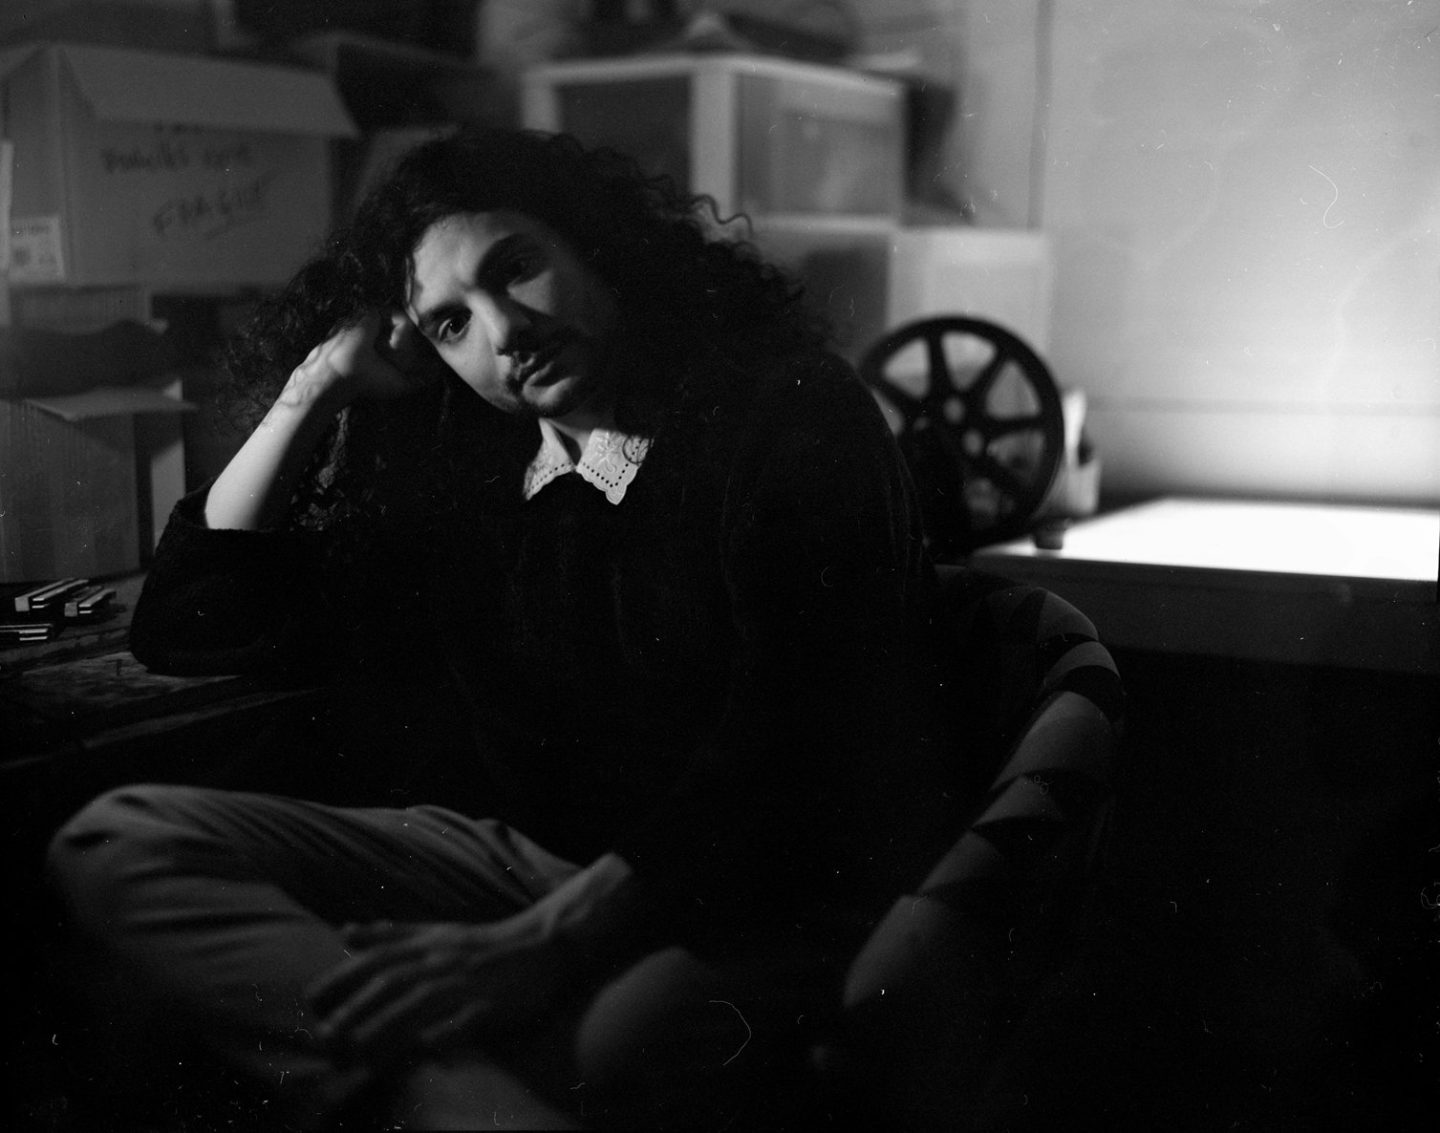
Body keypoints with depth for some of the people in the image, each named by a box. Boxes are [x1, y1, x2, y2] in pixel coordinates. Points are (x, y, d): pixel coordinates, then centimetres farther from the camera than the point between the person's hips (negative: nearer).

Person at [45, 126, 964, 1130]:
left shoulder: (791, 415, -4)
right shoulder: (455, 461, 12)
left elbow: (797, 743, -16)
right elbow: (187, 628, 14)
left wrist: (547, 940, -25)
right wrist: (316, 388, 7)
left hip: (768, 893, -6)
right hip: (520, 853, 7)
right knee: (117, 847, -17)